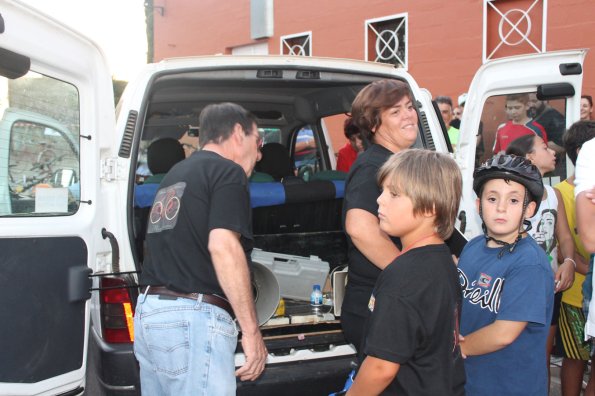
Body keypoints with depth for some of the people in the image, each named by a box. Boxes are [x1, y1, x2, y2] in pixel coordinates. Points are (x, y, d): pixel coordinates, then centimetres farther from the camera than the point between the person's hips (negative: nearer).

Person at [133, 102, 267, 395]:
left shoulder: (175, 174, 22)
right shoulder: (228, 171, -5)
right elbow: (223, 246, -18)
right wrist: (251, 330, -17)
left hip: (148, 309, 9)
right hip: (193, 316, -9)